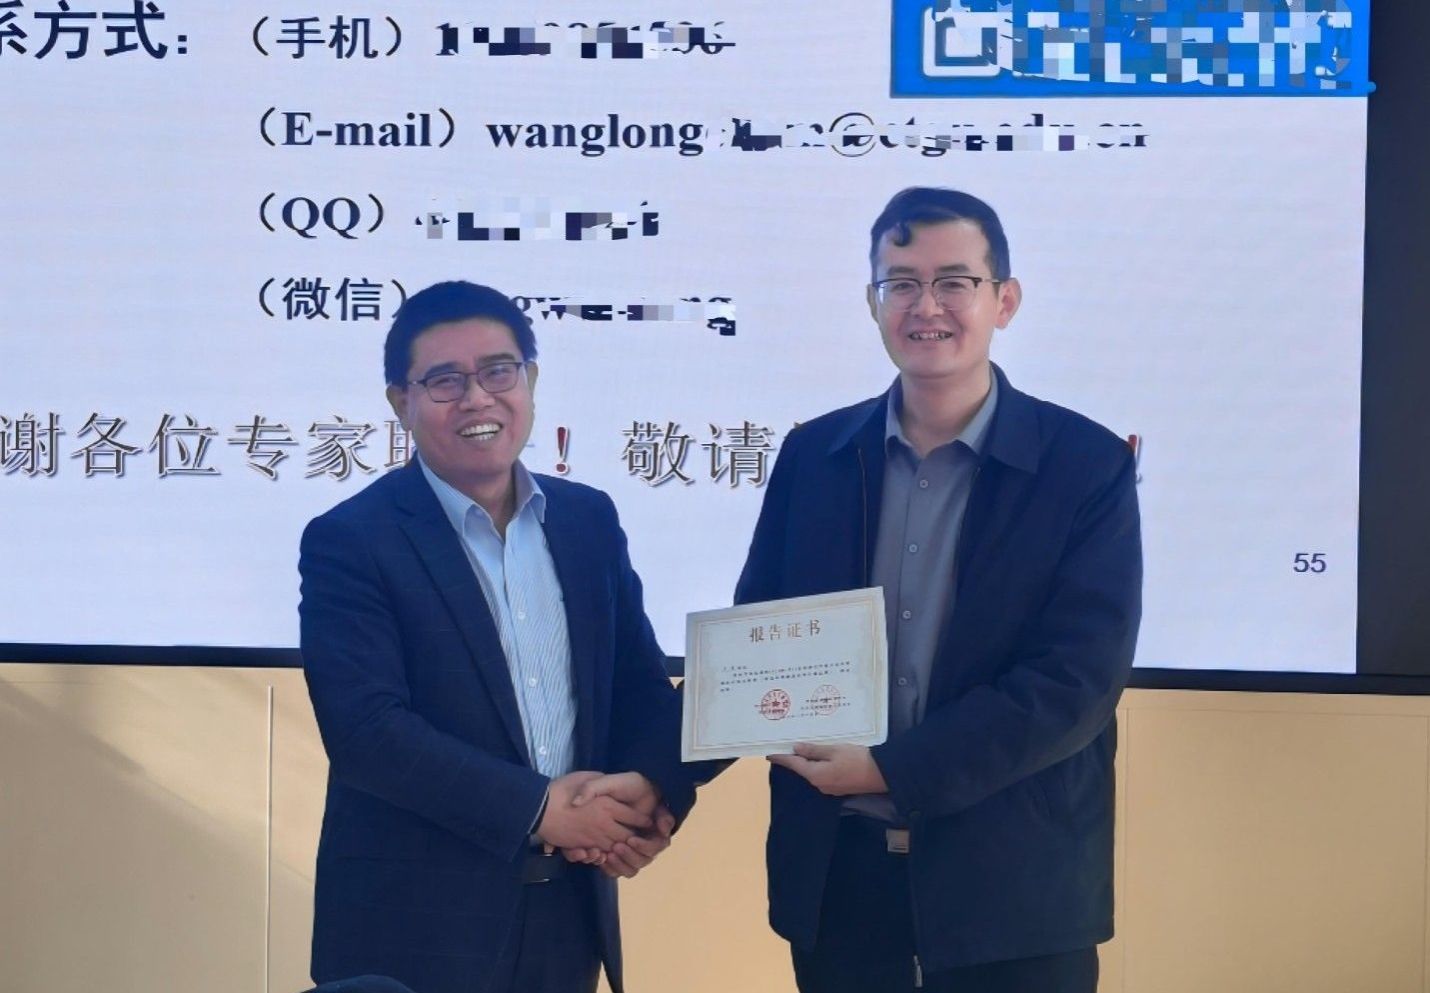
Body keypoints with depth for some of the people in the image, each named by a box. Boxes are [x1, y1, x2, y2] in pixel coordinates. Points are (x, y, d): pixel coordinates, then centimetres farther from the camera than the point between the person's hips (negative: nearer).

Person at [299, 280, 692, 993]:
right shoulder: (349, 542, -8)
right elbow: (366, 725, -17)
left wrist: (652, 792, -11)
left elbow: (641, 685, 9)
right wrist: (537, 807, -20)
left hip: (571, 914, 5)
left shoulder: (589, 520, 8)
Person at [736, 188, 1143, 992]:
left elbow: (1077, 680, -13)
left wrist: (891, 770, -18)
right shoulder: (813, 454, 5)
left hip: (1014, 887, -3)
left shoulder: (1088, 465, -6)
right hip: (835, 876, 3)